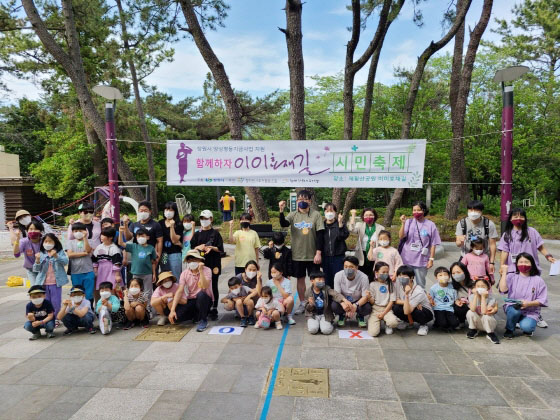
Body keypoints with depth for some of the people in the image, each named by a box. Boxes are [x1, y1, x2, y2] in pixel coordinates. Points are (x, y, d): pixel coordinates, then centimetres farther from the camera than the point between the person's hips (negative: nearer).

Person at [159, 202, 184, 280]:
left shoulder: (178, 224, -4)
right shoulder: (160, 223, 8)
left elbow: (174, 240, -10)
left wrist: (172, 227, -18)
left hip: (174, 254, -4)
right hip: (163, 254, 4)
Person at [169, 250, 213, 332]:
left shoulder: (206, 270, -12)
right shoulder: (184, 273, -3)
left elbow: (204, 287, -27)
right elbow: (179, 291, -10)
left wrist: (200, 271, -32)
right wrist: (172, 310, -18)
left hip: (205, 300, -3)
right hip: (191, 301, 3)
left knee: (201, 294, -37)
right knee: (176, 316, -19)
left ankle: (203, 320, -12)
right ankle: (196, 315, 13)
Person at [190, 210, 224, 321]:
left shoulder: (215, 233, 2)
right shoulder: (198, 234, 11)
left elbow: (221, 249, 0)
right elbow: (192, 248, 10)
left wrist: (212, 248, -17)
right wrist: (198, 247, -9)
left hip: (213, 264, -3)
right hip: (201, 263, 3)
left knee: (213, 286, 3)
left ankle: (214, 309, 10)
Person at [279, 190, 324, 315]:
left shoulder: (316, 215, -6)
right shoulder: (293, 215, 1)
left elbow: (320, 234, -8)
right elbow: (283, 224, -17)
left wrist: (318, 253, -12)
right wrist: (281, 211, -33)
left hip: (312, 254, -2)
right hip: (297, 254, 2)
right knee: (300, 278, 12)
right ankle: (302, 303, 25)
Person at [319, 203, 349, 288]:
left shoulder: (340, 224, 2)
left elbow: (344, 236, -14)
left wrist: (340, 223, -22)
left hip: (338, 256, -2)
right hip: (325, 256, 2)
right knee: (327, 279, 7)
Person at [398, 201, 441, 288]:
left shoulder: (430, 225, -3)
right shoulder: (409, 222, -2)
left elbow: (433, 244, -1)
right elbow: (401, 236, -13)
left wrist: (431, 259, -3)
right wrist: (403, 223, -24)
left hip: (422, 261, -1)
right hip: (407, 259, 1)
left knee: (420, 284, 13)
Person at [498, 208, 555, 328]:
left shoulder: (532, 232, 5)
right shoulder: (507, 234, 5)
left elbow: (540, 246, 6)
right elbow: (504, 251, 0)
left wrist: (548, 256, -9)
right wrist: (502, 266, -7)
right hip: (513, 270, 0)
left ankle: (537, 317, 24)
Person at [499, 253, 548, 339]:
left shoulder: (538, 280, 1)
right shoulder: (512, 277, 1)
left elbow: (542, 300, -1)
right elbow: (503, 289, -16)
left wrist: (529, 303, -19)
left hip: (530, 312, 0)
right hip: (512, 307, 1)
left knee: (526, 327, -29)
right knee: (515, 310, -35)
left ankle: (526, 323, 11)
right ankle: (509, 329, -4)